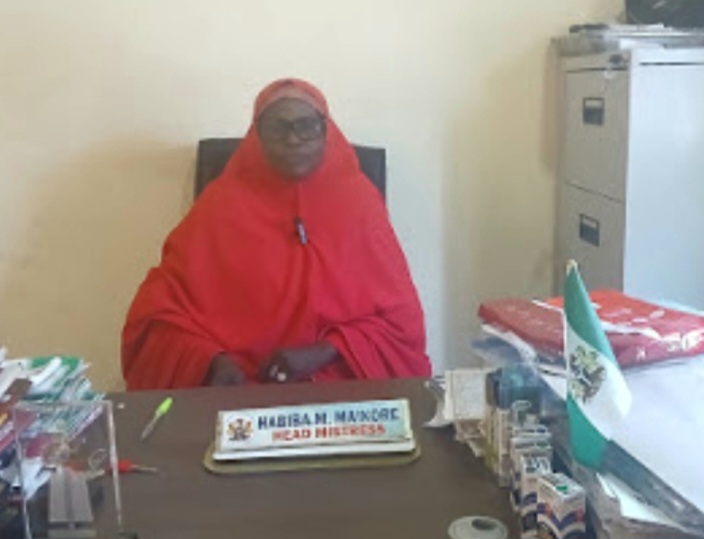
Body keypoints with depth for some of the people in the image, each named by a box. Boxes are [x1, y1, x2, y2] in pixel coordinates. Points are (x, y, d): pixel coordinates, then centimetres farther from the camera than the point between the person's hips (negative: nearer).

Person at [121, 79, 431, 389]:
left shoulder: (358, 200, 3)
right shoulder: (221, 203, 2)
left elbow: (400, 320, 1)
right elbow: (160, 313, 1)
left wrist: (322, 354, -13)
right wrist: (212, 361, -17)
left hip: (345, 385, 1)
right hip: (241, 389, -1)